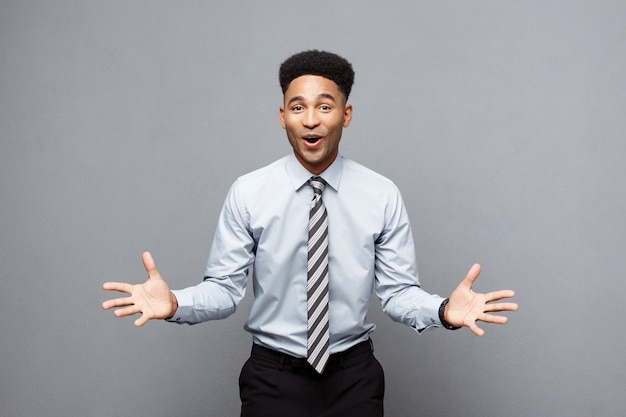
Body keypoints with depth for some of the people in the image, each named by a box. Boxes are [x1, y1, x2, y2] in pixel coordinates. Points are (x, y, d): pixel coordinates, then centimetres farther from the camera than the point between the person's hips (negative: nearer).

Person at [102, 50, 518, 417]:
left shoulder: (382, 195, -7)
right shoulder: (248, 193, -9)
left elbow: (398, 290, -6)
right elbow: (224, 288, -8)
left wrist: (444, 310, -25)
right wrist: (175, 303, -27)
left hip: (354, 375, 1)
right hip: (273, 375, 0)